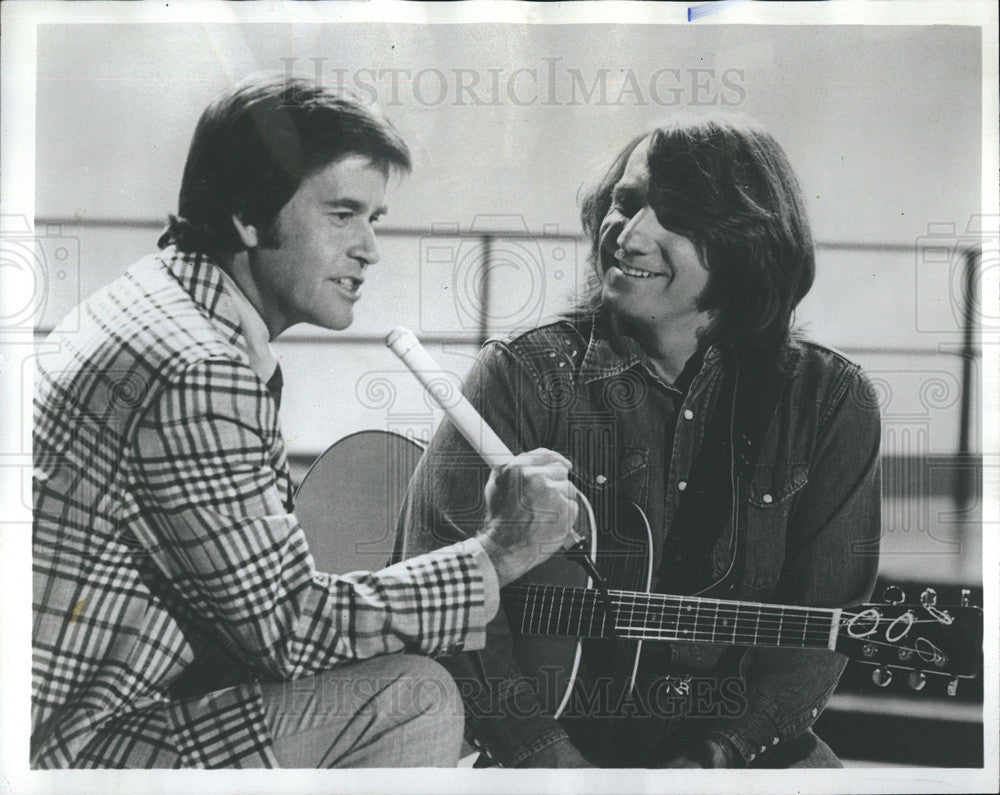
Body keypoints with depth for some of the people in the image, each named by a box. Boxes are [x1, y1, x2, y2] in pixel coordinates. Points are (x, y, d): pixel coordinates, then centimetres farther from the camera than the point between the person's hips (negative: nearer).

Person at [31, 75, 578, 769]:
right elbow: (293, 631, -19)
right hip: (75, 752, -10)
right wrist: (498, 553, -13)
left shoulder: (163, 293, 9)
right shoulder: (197, 376, -23)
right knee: (415, 698, -12)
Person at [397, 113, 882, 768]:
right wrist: (550, 759, -19)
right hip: (551, 731, 0)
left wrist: (717, 753, -16)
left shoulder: (830, 401, 2)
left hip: (742, 741, 1)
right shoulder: (527, 373, -3)